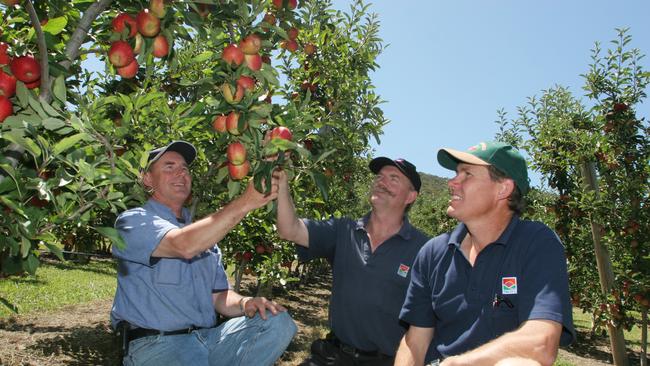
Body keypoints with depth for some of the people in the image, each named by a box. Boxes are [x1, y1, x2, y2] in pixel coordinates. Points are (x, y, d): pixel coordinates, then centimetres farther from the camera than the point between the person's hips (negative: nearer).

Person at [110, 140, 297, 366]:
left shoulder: (204, 235, 21)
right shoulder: (133, 221, -1)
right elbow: (184, 245, -22)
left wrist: (244, 303, -7)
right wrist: (245, 202, -24)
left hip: (209, 339, 7)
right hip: (157, 346, -6)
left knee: (278, 321, -16)